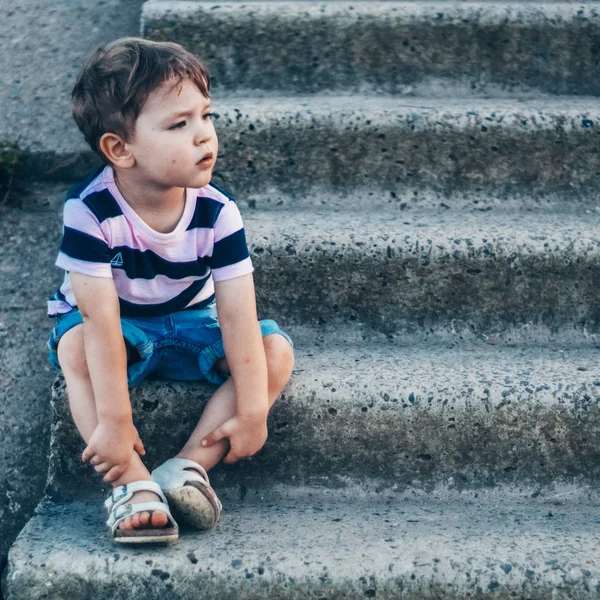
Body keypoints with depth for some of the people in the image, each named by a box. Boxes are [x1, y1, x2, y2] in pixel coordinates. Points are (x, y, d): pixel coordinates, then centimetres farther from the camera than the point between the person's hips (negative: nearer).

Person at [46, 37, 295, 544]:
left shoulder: (217, 212, -22)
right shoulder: (90, 211, -30)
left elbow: (238, 315, -22)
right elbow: (102, 322, -33)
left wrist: (253, 411, -23)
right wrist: (114, 423, -33)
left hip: (188, 324, 3)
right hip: (119, 332, -3)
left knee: (277, 349, -18)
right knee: (75, 347, -35)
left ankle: (190, 465, -24)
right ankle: (134, 485, -35)